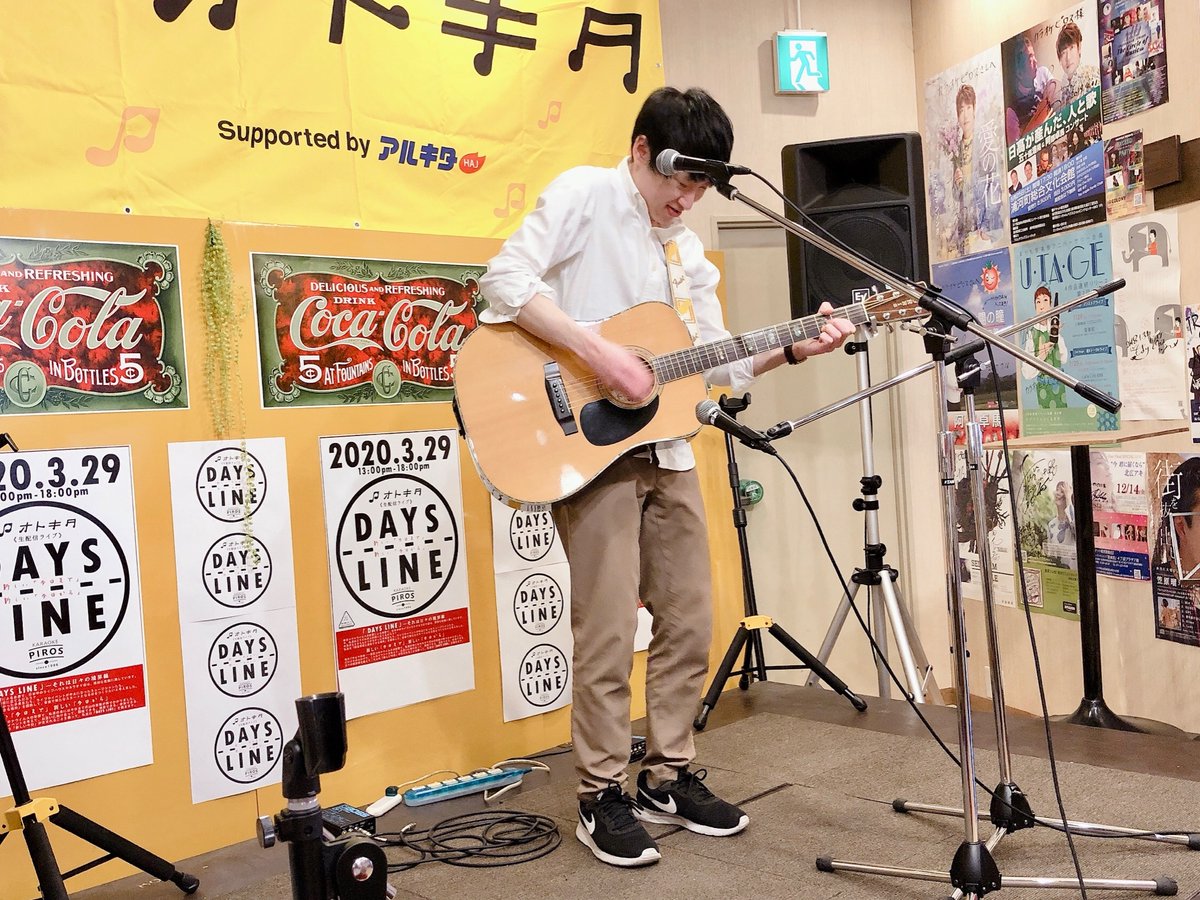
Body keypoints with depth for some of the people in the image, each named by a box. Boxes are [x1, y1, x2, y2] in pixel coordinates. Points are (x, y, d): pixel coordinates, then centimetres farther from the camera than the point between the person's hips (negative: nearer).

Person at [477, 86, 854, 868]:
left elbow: (717, 363, 15)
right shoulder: (585, 194, -4)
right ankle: (602, 797, 12)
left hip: (666, 451, 8)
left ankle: (669, 777, 26)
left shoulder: (689, 251, 16)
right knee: (610, 631, -5)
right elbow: (505, 279, -18)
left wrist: (793, 350, 1)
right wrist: (599, 352, -24)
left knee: (690, 622, 10)